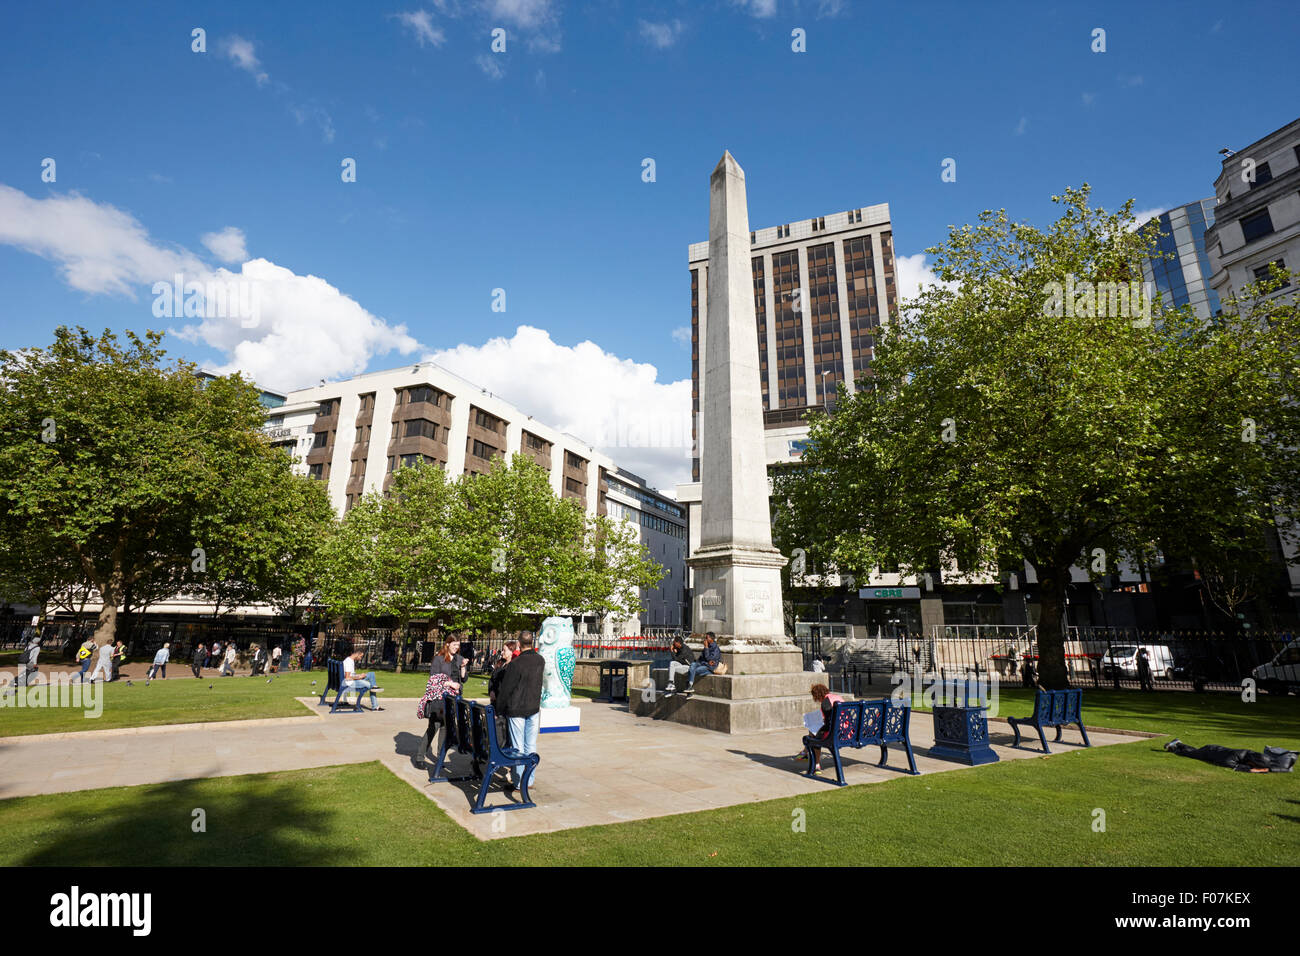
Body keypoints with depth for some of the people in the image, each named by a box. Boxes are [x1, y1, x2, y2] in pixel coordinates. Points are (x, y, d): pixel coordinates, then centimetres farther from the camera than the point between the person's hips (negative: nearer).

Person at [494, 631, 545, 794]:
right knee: (531, 746, 12)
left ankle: (516, 782, 12)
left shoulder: (515, 664, -17)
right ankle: (529, 781, 20)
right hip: (534, 708, 5)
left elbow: (505, 689, -11)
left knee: (518, 747, 5)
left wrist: (499, 709, 0)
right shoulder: (540, 661, -1)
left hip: (516, 710, -5)